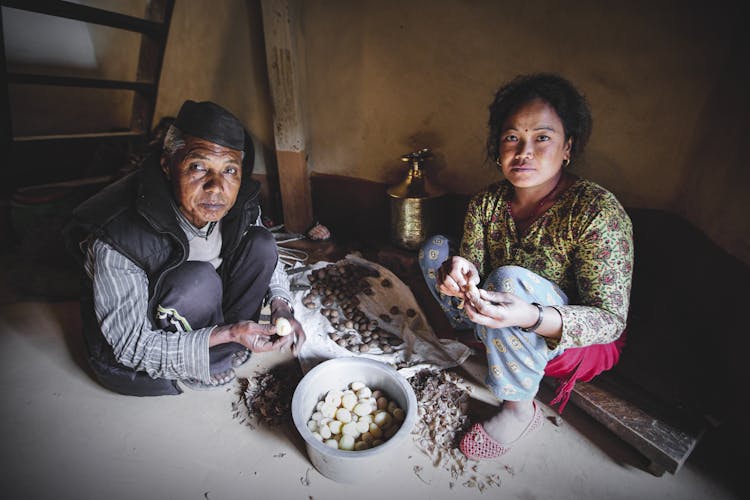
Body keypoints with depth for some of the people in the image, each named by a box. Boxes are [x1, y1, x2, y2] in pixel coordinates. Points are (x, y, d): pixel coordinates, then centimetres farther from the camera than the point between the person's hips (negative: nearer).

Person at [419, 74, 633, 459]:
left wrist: (533, 318, -45)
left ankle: (520, 410, -12)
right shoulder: (486, 203, -9)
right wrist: (462, 275, -35)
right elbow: (473, 265, -9)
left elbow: (611, 319, -26)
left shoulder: (597, 210, -24)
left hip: (577, 342, -4)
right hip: (504, 326, 5)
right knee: (435, 249, -3)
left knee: (510, 278, -36)